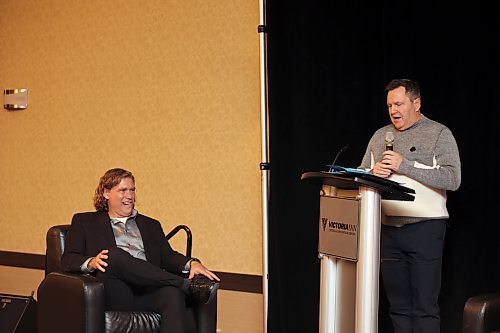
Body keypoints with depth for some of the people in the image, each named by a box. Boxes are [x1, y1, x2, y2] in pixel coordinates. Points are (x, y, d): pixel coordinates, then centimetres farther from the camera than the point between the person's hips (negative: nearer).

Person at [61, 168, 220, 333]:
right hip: (114, 295, -2)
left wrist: (192, 263, -6)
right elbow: (67, 260, 9)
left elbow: (168, 256, 17)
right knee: (113, 254, -33)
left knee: (173, 294, -33)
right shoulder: (84, 221, 21)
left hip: (148, 293, 2)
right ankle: (187, 285, -27)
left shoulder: (151, 225, 30)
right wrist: (91, 262, -15)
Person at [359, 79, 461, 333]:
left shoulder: (439, 134, -1)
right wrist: (373, 172, -7)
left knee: (424, 306, -5)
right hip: (388, 229, 5)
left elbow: (452, 179, -13)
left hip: (425, 228, -5)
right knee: (398, 305, 9)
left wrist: (404, 165, -17)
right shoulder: (380, 136, 16)